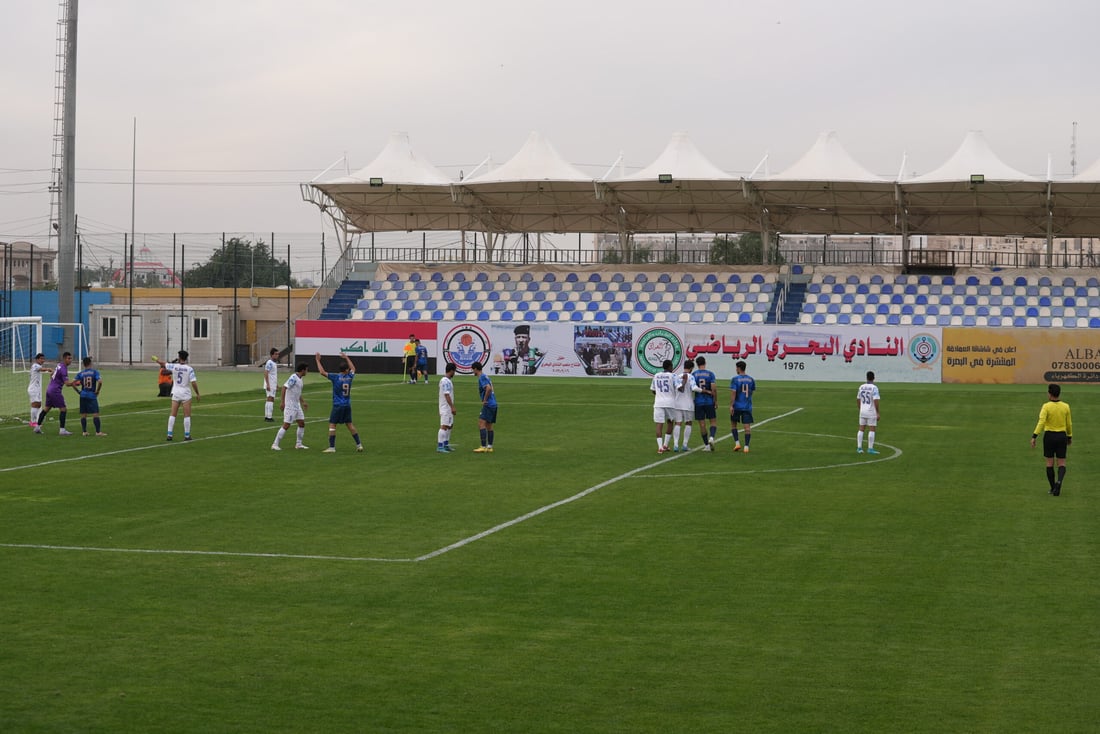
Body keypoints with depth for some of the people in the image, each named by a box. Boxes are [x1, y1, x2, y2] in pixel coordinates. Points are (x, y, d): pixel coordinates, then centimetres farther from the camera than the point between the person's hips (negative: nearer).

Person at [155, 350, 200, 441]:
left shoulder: (174, 366, -5)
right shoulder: (189, 369, -11)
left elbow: (163, 363, 11)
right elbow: (193, 382, -15)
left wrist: (156, 360, 33)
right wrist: (197, 394, -4)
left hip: (176, 393, 2)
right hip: (186, 393, -2)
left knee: (172, 415, 8)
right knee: (187, 415, 5)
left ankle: (169, 435, 4)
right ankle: (187, 436, 6)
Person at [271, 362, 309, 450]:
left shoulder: (300, 379, 13)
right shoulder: (293, 378, -17)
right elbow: (284, 387, -23)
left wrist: (303, 402, 28)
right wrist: (282, 401, -27)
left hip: (297, 405, 9)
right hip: (290, 406, -9)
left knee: (302, 424, 10)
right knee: (286, 425, -9)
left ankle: (298, 444, 21)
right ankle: (275, 444, -4)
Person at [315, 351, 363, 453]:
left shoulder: (336, 378, -12)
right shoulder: (349, 377, 2)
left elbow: (322, 372, -13)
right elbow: (353, 368, 24)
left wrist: (318, 360, -4)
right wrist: (347, 358, 34)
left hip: (338, 405, -5)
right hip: (347, 405, 5)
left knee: (332, 425, -2)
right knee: (349, 424, 15)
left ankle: (332, 447, -7)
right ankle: (359, 444, 16)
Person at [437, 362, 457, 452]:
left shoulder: (448, 380, 15)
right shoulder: (446, 381, -17)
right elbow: (447, 395, -23)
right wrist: (452, 407, -25)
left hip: (448, 408, 11)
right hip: (446, 408, -11)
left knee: (450, 425, 17)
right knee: (444, 426, -11)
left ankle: (446, 445, 24)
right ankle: (439, 447, -12)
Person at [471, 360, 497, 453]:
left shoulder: (482, 377, -10)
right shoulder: (486, 377, 19)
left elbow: (488, 388, -26)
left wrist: (485, 400, -17)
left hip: (488, 404, -10)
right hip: (493, 404, 10)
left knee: (481, 424, -14)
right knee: (489, 426, 12)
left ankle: (483, 447, -21)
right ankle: (489, 447, 13)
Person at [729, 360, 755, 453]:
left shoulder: (735, 379, -9)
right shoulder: (751, 380, 6)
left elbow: (733, 393, -15)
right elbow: (752, 392, 14)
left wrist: (731, 406, -15)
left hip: (737, 406, -3)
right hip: (747, 406, 3)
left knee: (733, 424, 15)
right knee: (747, 426, 1)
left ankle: (737, 443, 5)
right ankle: (746, 446, -4)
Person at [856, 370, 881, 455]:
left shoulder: (861, 387, 5)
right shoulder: (874, 387, -14)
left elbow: (858, 399, 12)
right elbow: (876, 401, -20)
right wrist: (878, 413, -15)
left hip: (863, 412, 5)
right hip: (871, 412, -5)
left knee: (861, 430, 9)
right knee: (872, 430, 0)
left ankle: (859, 448, 6)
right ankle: (870, 449, -1)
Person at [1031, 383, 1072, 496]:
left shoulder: (1046, 406, -11)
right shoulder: (1065, 406, -1)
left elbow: (1041, 422, -22)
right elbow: (1069, 424, 6)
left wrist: (1034, 436, -23)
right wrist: (1070, 437, 21)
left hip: (1049, 436, -2)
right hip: (1062, 436, 2)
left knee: (1050, 463, 11)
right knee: (1062, 464, 6)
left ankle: (1053, 488, 14)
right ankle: (1059, 481, -22)